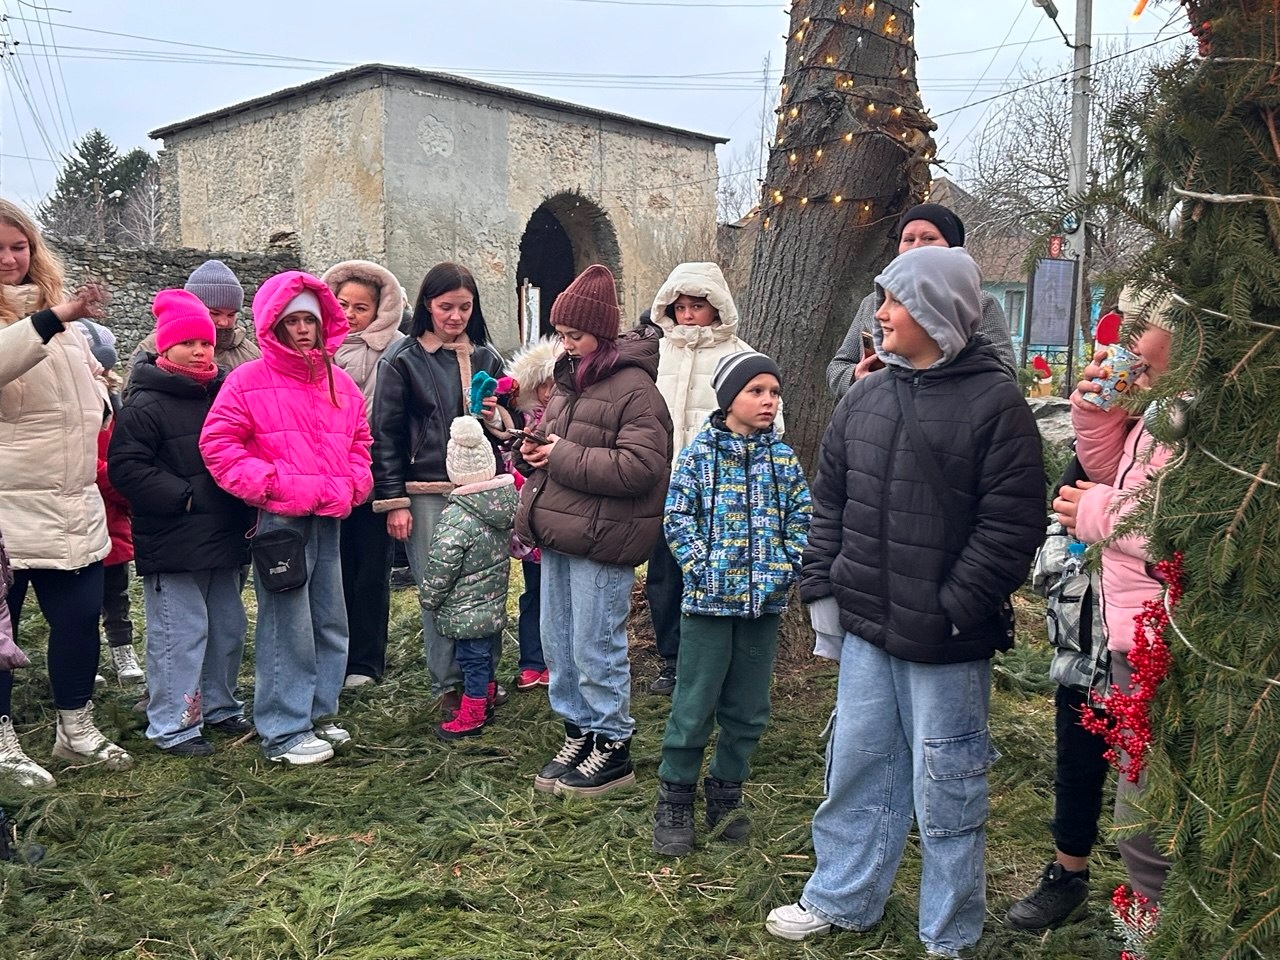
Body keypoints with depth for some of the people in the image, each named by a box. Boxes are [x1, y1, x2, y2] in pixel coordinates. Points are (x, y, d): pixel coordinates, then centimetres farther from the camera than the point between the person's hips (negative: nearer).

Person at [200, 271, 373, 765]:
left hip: (329, 518, 7)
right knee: (288, 628, -4)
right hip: (280, 519, -6)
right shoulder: (248, 381, -5)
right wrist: (270, 483, -13)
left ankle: (317, 712, 29)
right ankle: (283, 732, 7)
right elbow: (218, 444, -7)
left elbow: (359, 441, 21)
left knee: (330, 623, 14)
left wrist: (352, 484, 5)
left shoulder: (339, 382, 12)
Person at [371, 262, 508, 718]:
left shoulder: (486, 358, 13)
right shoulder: (403, 360, 1)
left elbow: (505, 428, 22)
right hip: (428, 493, -3)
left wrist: (494, 418, -2)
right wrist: (394, 501, -6)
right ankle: (447, 688, 11)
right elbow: (385, 433, -1)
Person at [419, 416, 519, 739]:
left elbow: (440, 568, -18)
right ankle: (485, 701, 35)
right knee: (486, 657, 20)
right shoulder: (505, 503, -4)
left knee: (473, 661, 4)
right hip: (495, 603, 7)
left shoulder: (456, 518, -24)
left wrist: (429, 599, -3)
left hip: (465, 611, -7)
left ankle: (470, 717, 16)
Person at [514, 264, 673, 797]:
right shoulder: (569, 379, 14)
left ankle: (612, 747, 16)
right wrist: (531, 452, 3)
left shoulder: (633, 387, -14)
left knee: (595, 650, 0)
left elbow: (639, 467, -23)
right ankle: (579, 734, 30)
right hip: (558, 533, 9)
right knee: (557, 643, 15)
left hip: (602, 540, -9)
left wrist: (563, 456, -19)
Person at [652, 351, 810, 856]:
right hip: (709, 600, -4)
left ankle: (725, 795, 31)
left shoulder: (783, 458, 6)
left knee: (748, 709, 13)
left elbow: (801, 520, 8)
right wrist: (703, 568, -15)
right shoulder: (699, 453, -4)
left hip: (765, 601, 4)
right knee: (694, 706, 3)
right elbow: (677, 519, -7)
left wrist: (788, 568, -5)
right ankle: (674, 801, 19)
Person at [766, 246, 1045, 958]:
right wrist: (823, 589, 9)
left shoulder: (995, 403, -10)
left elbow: (1011, 525, -14)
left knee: (945, 785, 7)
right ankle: (842, 900, 35)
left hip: (946, 640, -6)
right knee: (857, 765, 17)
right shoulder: (866, 398, 9)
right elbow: (831, 498, 15)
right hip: (866, 629, 6)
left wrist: (955, 610, -16)